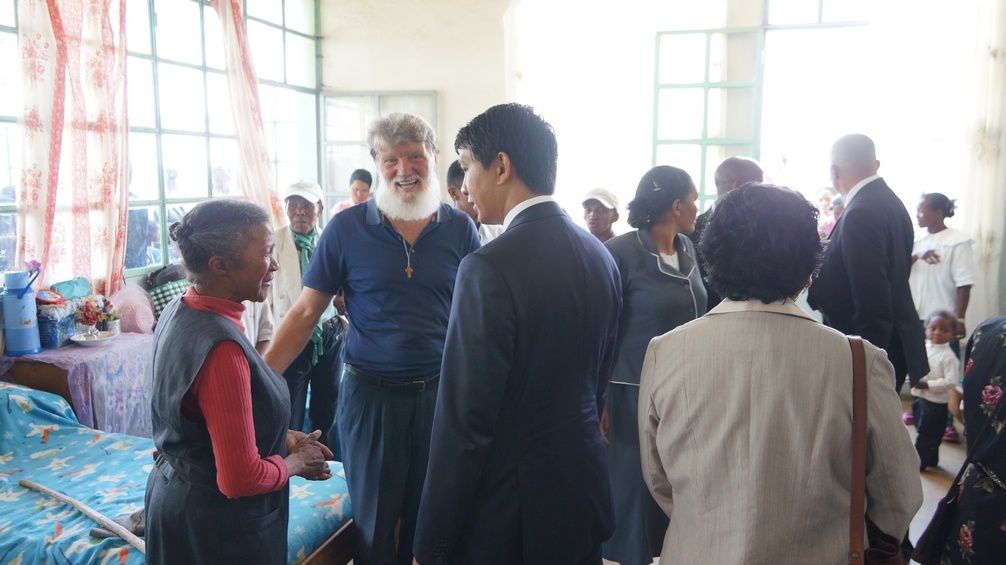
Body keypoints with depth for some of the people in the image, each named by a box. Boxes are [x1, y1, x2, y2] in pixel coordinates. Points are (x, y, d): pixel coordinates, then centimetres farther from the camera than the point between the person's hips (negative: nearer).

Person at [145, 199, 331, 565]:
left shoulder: (178, 312, -2)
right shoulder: (221, 346, -31)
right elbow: (240, 479, -29)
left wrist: (283, 437, 5)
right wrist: (295, 462, -11)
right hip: (216, 523, -9)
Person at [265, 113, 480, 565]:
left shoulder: (460, 228, -2)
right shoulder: (345, 229, -6)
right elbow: (305, 313, -2)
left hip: (441, 392, 1)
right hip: (370, 393, -1)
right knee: (374, 526, 15)